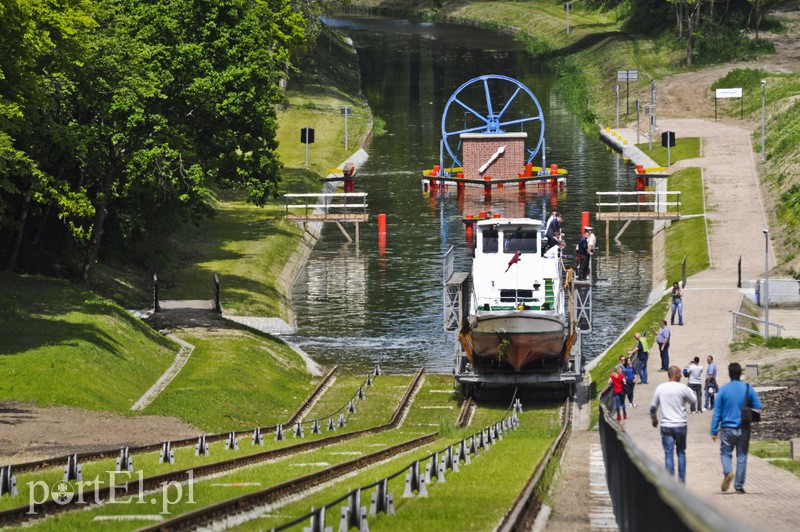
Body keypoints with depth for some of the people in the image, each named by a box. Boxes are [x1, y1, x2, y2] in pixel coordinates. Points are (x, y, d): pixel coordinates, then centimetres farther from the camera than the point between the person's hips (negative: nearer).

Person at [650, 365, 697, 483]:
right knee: (681, 453, 13)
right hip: (680, 425, -1)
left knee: (668, 454, 2)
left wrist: (654, 419, 24)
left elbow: (653, 407, 7)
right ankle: (682, 480, 14)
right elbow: (694, 401, 5)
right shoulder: (682, 388, -9)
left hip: (666, 426, 1)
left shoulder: (660, 388, 0)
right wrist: (689, 391, 21)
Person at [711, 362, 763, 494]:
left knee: (725, 453, 14)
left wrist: (714, 431, 0)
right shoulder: (748, 389, -3)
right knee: (742, 457, 8)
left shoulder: (723, 390, -5)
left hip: (727, 428, -1)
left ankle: (728, 472, -15)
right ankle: (739, 486, 8)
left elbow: (717, 412, -4)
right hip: (744, 429, 1)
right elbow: (758, 407, -1)